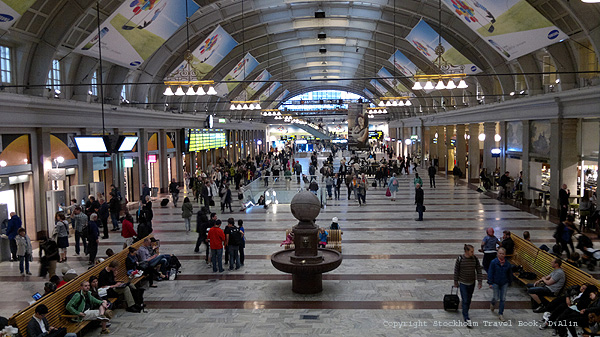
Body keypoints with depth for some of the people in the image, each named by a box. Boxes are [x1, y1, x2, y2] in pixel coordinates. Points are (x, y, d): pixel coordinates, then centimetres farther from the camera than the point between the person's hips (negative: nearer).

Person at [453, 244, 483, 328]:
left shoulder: (475, 259, -6)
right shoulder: (460, 259, -14)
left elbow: (479, 271, 0)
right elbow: (456, 271, -5)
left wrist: (479, 281, -5)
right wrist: (456, 282, 0)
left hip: (472, 283, 4)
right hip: (463, 283, -4)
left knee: (469, 300, 17)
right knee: (465, 300, -7)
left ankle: (465, 313, 37)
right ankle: (467, 319, -5)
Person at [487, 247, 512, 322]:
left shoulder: (507, 264, -2)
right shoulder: (493, 262, -11)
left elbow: (510, 274, 11)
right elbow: (490, 273, -8)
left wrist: (509, 282, 15)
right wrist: (490, 283, -10)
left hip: (504, 283, 2)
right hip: (496, 283, -2)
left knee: (503, 299, 3)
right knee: (496, 298, 0)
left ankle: (501, 314, 13)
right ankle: (492, 303, 37)